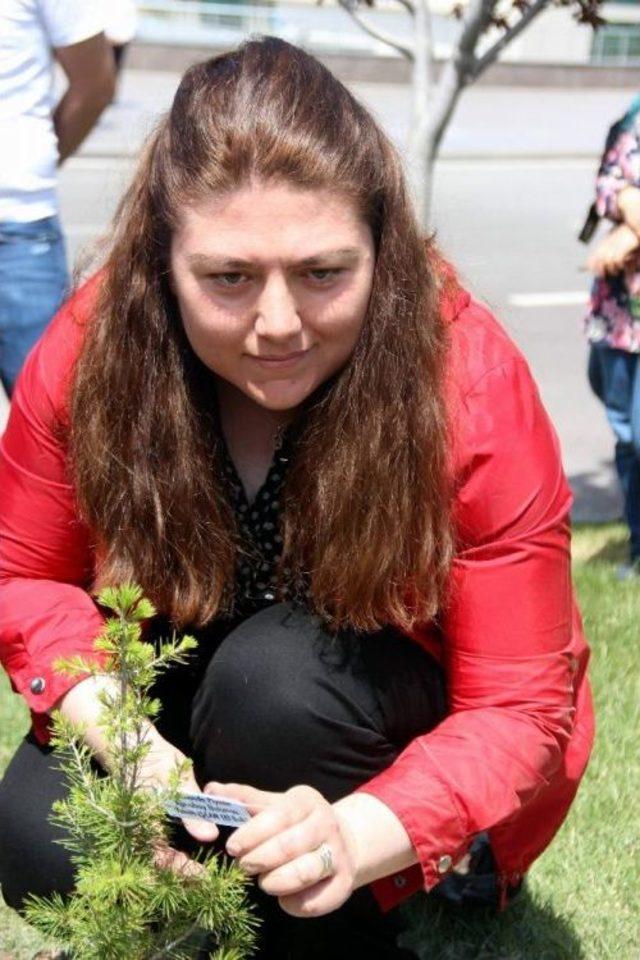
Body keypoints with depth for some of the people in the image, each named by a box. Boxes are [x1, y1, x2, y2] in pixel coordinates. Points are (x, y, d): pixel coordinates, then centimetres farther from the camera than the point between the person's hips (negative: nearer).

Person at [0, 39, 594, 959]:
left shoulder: (471, 386, -27)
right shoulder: (93, 351, -21)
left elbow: (520, 709, -23)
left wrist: (356, 836, -42)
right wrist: (126, 742, -26)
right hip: (175, 724, 3)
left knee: (275, 671, -34)